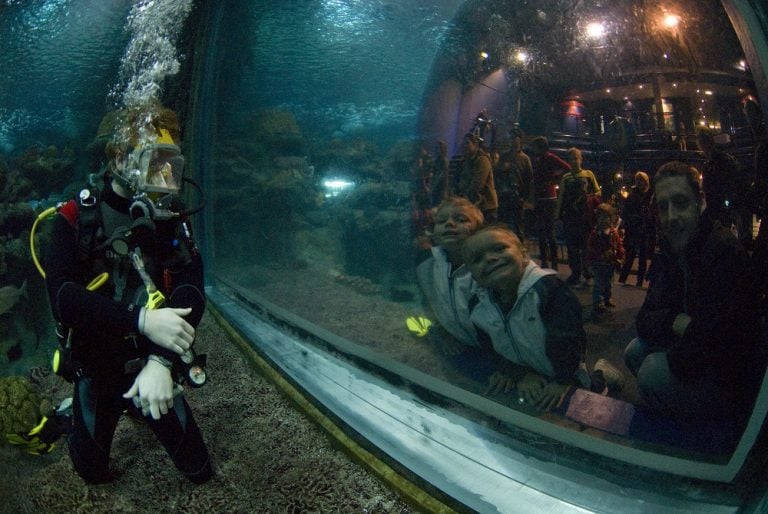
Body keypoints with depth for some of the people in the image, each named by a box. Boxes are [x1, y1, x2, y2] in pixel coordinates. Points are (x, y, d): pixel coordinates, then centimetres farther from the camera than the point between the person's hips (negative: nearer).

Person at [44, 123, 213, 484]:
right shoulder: (76, 219, -12)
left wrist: (161, 361, -35)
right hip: (95, 372, -1)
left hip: (153, 369, 2)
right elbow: (61, 296, -26)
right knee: (91, 469, 14)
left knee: (197, 468, 9)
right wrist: (141, 320, -39)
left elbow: (191, 292, -19)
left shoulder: (171, 220, -6)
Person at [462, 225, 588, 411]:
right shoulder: (478, 308, -13)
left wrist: (563, 381, -27)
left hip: (563, 379, -4)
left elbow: (568, 336, -30)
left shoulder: (547, 287, -30)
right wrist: (522, 375, -17)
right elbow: (492, 351, -7)